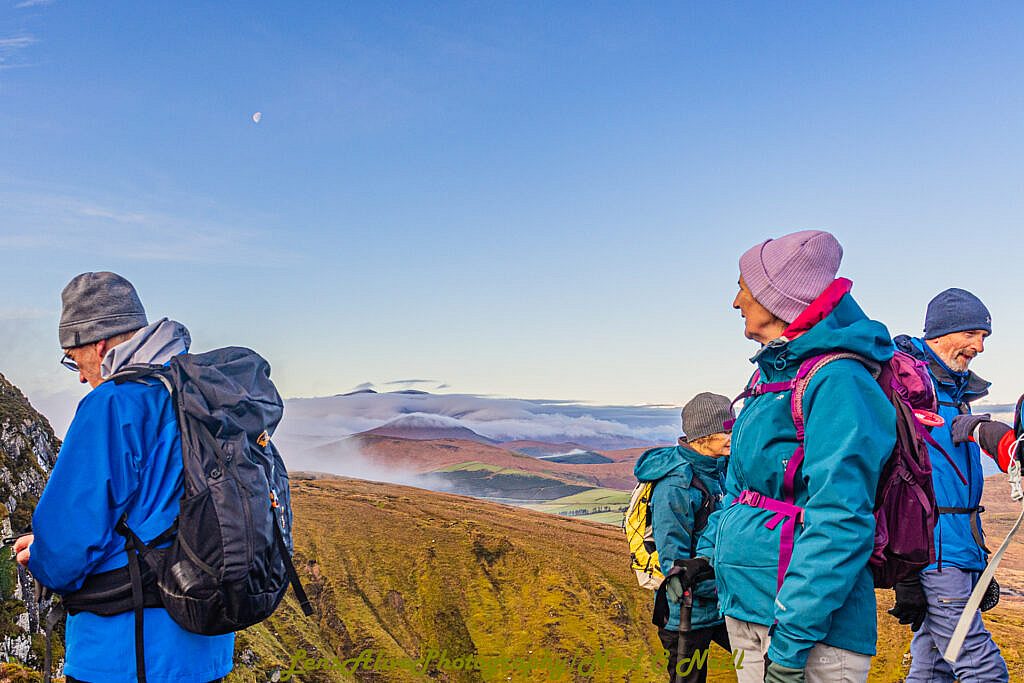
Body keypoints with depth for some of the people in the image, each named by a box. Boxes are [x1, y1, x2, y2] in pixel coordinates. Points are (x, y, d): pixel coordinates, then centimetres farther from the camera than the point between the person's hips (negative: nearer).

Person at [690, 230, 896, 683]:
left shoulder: (838, 381, -17)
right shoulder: (772, 374, 11)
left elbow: (841, 522, -23)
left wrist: (792, 640, -25)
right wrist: (709, 549, 18)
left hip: (810, 628, -8)